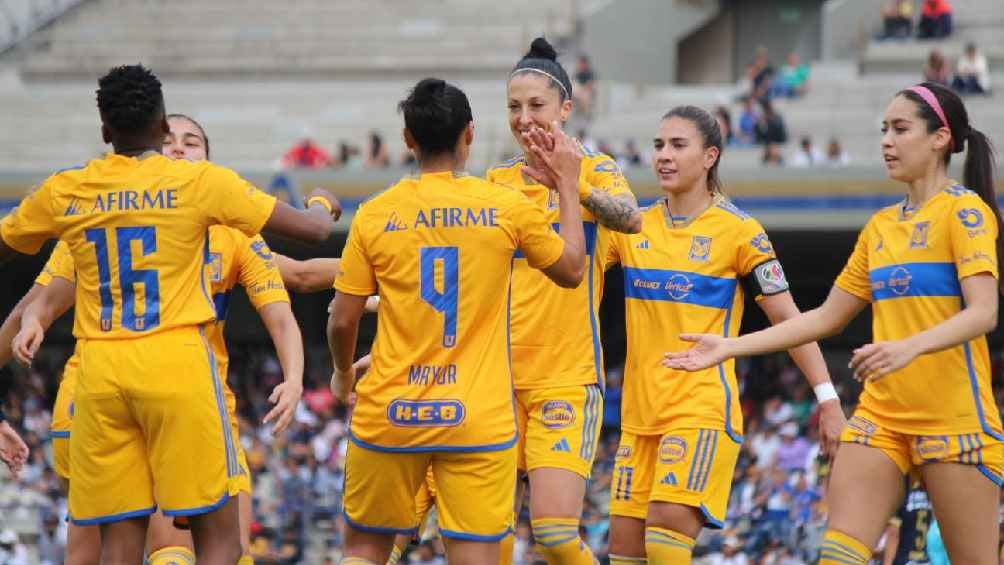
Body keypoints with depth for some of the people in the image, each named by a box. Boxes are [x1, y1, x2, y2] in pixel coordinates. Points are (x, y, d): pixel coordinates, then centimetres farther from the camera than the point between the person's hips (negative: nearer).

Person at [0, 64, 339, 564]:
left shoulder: (64, 191, 8)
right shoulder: (200, 182, 0)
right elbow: (313, 228, 4)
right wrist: (322, 202, 27)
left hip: (100, 372, 3)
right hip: (176, 364, -3)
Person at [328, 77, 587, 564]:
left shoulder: (375, 215, -2)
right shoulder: (509, 208, -4)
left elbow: (342, 322, 1)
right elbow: (572, 269, 12)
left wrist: (343, 373, 22)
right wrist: (568, 184, 22)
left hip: (390, 414, 1)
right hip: (479, 416, -1)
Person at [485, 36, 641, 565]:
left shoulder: (593, 167, -2)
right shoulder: (496, 181, 11)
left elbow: (629, 217, -23)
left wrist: (572, 186, -40)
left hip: (567, 377, -4)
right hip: (499, 378, 4)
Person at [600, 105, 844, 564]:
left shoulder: (739, 231, -4)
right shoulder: (633, 228, 9)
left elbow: (787, 317, -3)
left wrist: (826, 397, -7)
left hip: (703, 409, -6)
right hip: (639, 410, 6)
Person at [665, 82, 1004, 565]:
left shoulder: (964, 211, -6)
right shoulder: (881, 226, 16)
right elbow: (827, 317, 20)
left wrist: (910, 347, -35)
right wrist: (730, 346, 14)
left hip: (954, 417, -7)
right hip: (881, 413, 7)